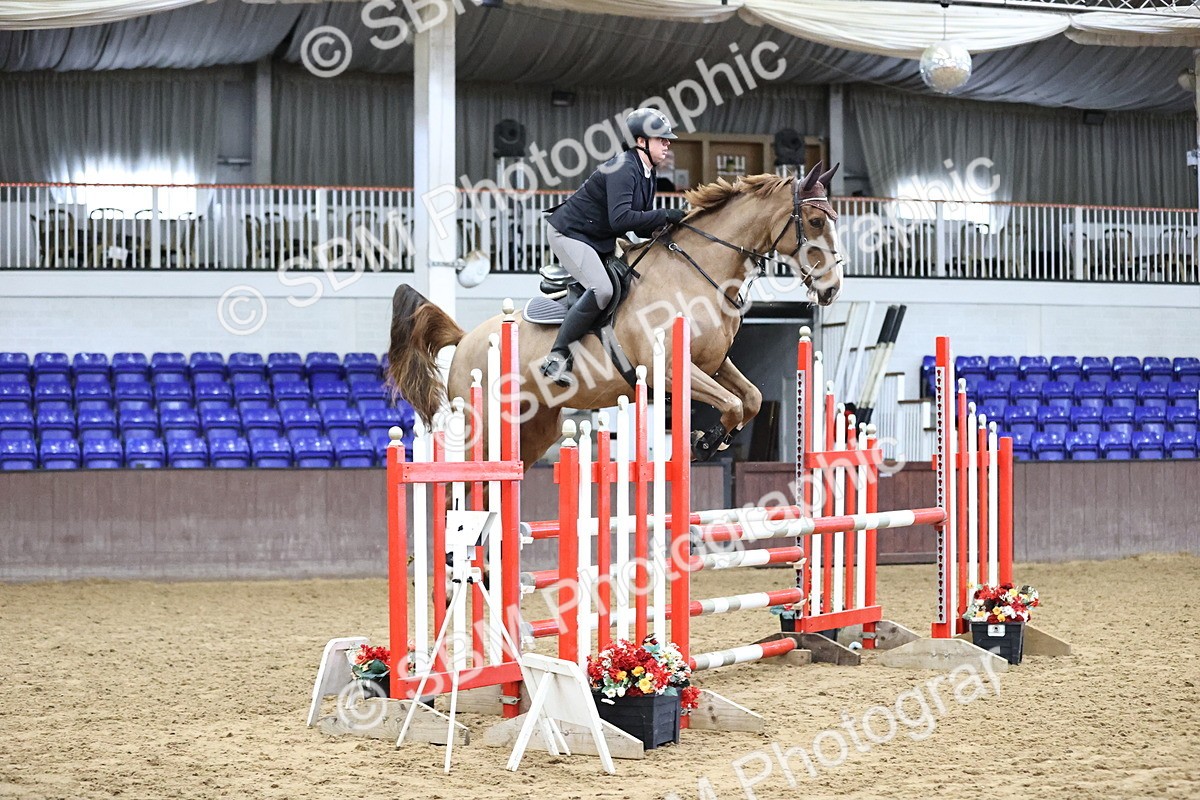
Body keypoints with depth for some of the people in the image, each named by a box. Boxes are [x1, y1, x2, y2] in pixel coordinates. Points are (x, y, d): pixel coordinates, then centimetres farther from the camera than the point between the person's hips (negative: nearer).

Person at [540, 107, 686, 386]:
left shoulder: (648, 174, 6)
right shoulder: (623, 169, -23)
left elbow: (640, 225, 9)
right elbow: (620, 218, -35)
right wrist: (664, 215, -32)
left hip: (600, 241, 10)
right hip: (570, 234, -10)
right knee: (601, 290, -28)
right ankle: (557, 357, -23)